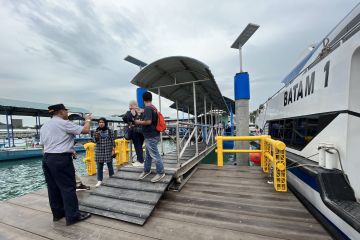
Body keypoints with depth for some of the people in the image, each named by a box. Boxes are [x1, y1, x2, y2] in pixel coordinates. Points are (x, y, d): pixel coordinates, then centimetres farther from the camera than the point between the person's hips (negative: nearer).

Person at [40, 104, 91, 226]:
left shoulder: (44, 126, 15)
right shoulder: (64, 123, -11)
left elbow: (43, 144, 15)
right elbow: (85, 130, -15)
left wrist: (49, 156, 21)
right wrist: (87, 120, 3)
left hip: (47, 158, 9)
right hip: (61, 159, -9)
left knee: (53, 187, 15)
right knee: (68, 187, -1)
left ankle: (57, 213, 27)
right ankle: (72, 216, 6)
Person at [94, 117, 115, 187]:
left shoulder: (109, 130, -3)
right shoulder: (97, 131, 2)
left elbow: (112, 140, -2)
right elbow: (95, 141, 4)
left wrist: (113, 149, -6)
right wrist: (97, 137, -18)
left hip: (108, 150, -2)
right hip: (99, 150, 2)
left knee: (109, 164, 9)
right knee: (99, 166, 2)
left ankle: (111, 177, 29)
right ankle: (99, 180, 12)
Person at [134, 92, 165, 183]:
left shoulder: (147, 108, -17)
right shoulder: (153, 108, 11)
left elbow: (148, 121, -27)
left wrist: (139, 122, -10)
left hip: (151, 136, -10)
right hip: (152, 134, 10)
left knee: (155, 155, 1)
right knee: (148, 154, 20)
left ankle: (161, 173, 14)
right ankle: (146, 170, 34)